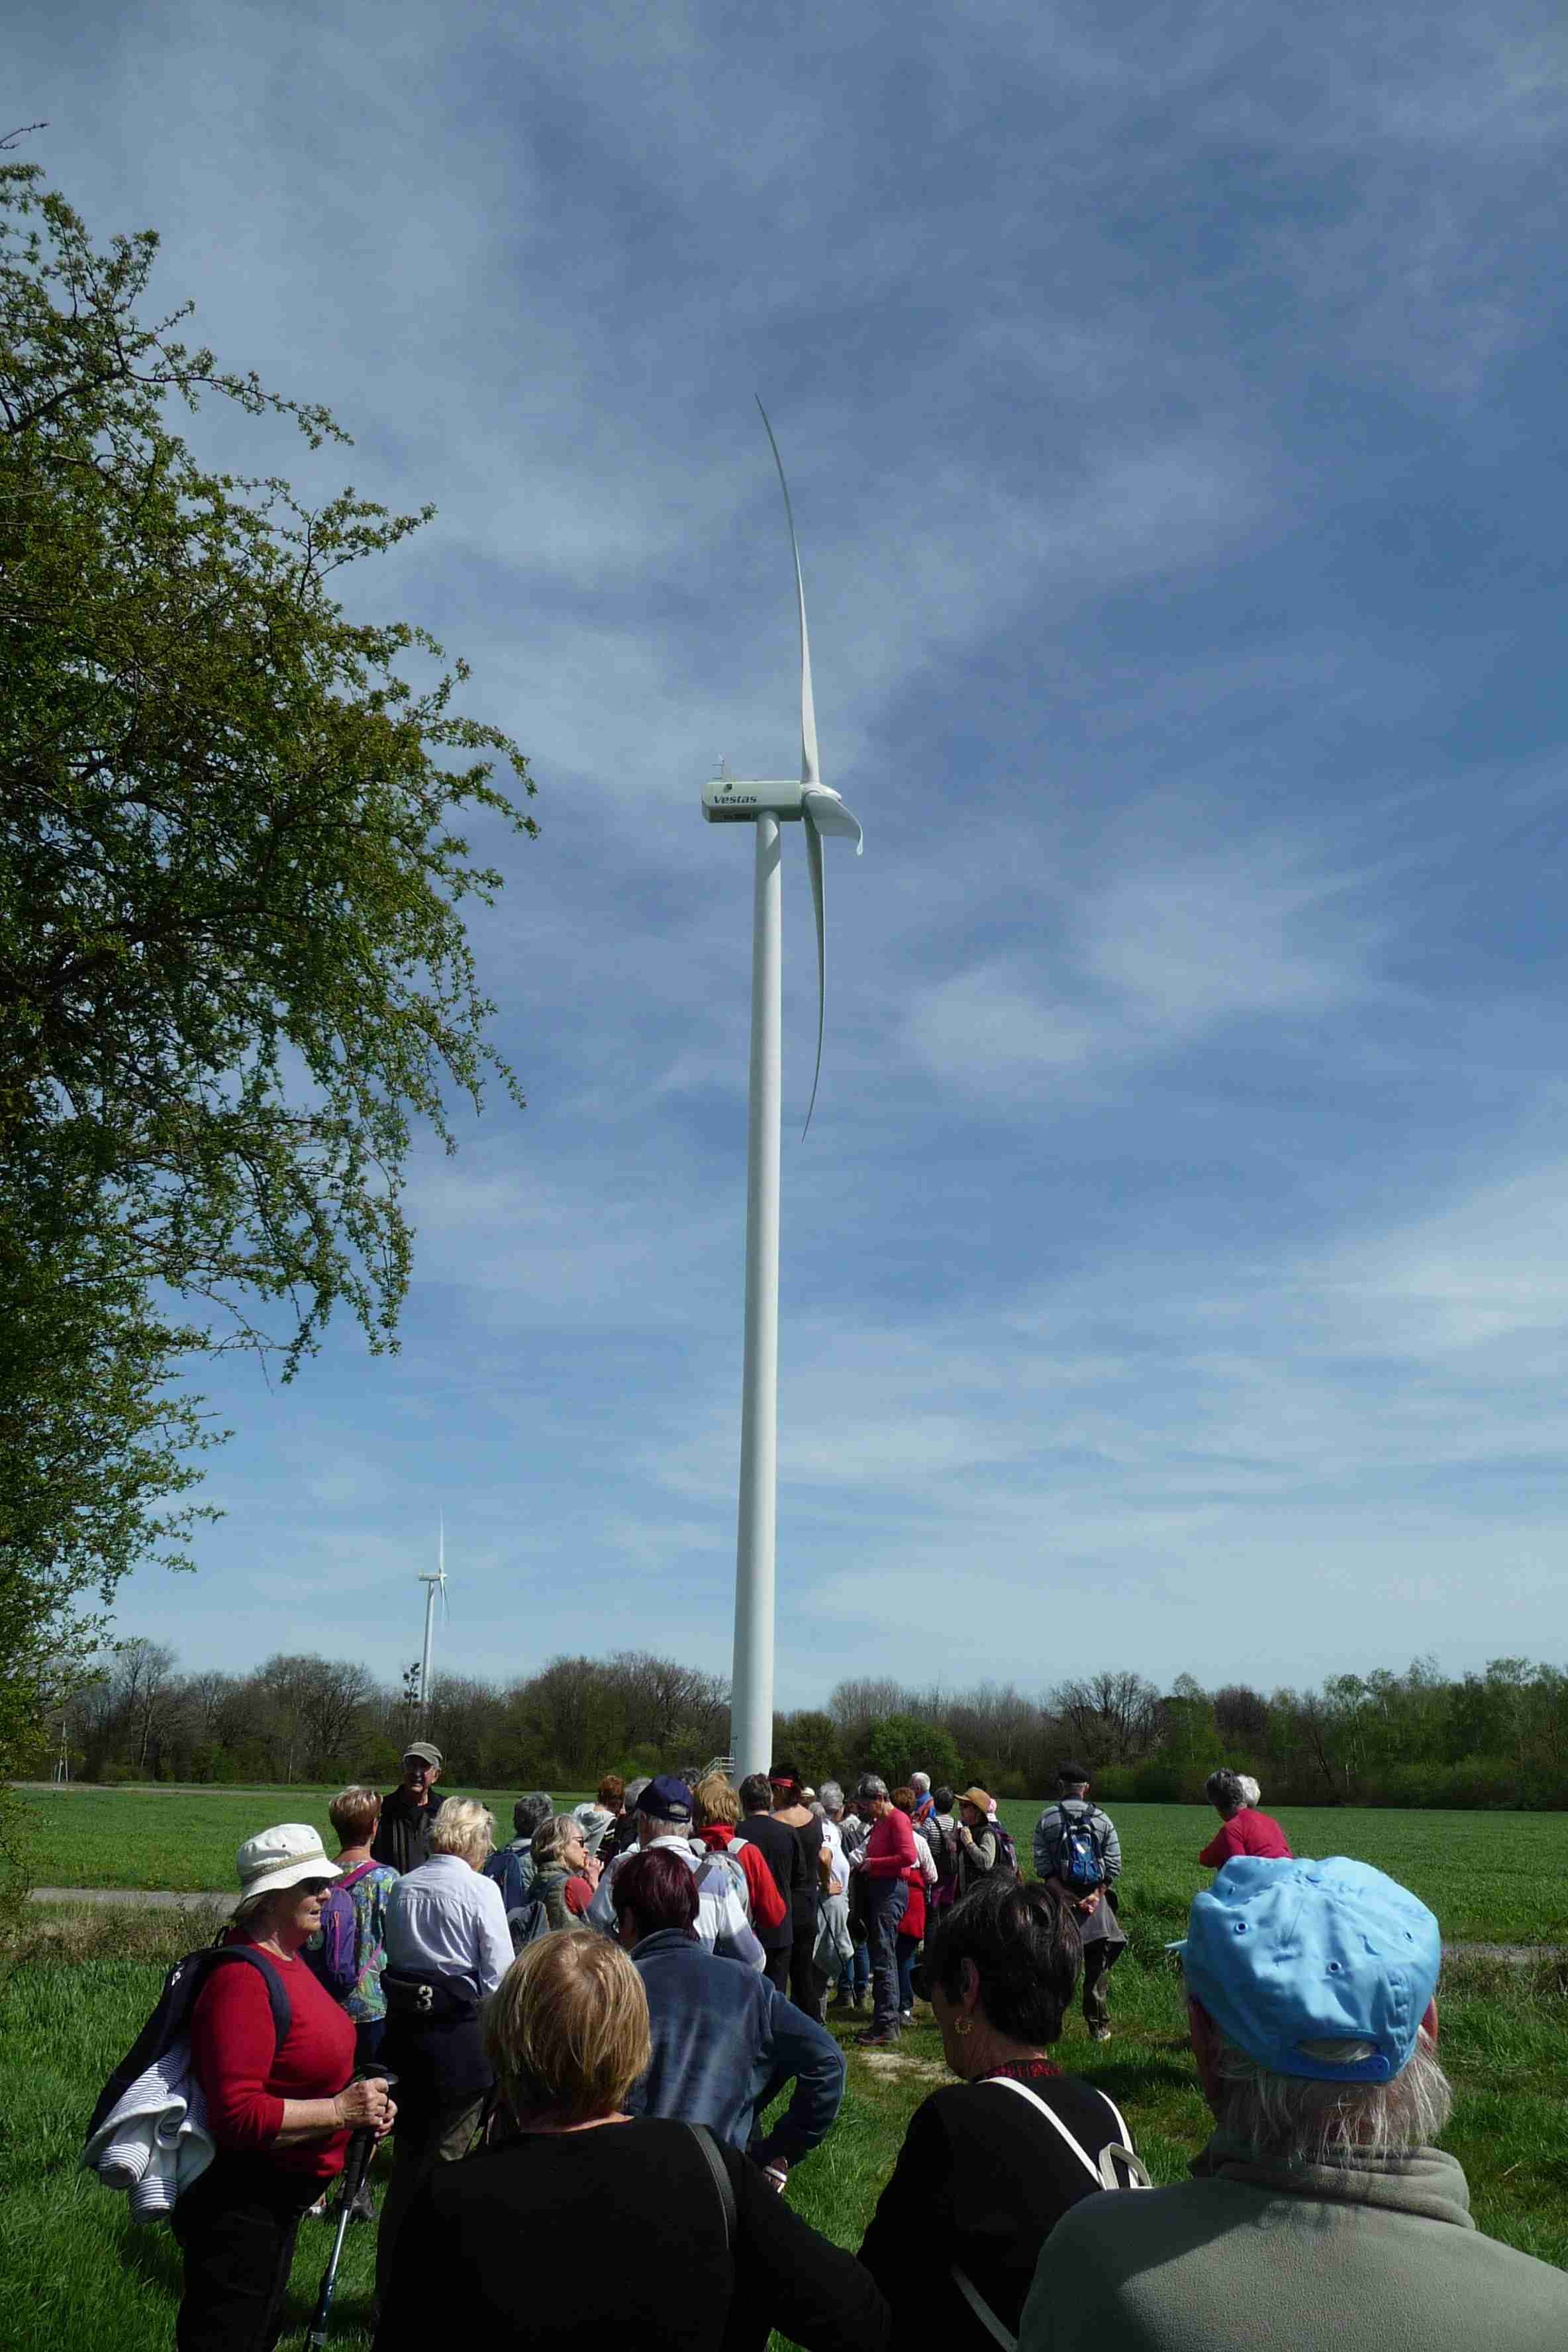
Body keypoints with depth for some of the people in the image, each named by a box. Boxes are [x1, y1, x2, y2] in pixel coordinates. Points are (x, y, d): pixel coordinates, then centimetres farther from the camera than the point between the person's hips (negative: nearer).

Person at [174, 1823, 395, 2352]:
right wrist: (338, 2111, -27)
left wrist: (362, 2103, 4)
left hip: (279, 2200, 10)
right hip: (239, 2205, -10)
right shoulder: (243, 1979, -27)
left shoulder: (287, 1959, 6)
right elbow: (236, 2114, -31)